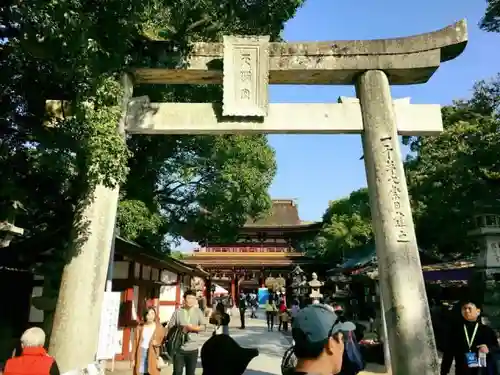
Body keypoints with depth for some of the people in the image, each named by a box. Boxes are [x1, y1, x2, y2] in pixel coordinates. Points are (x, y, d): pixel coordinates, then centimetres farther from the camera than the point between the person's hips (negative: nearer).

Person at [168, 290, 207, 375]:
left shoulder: (198, 311, 2)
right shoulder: (178, 311, 1)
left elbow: (203, 327, -3)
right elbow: (170, 326, 1)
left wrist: (193, 327, -18)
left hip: (193, 347, 1)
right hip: (179, 347, -1)